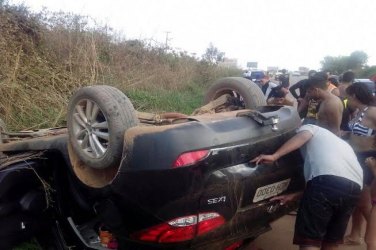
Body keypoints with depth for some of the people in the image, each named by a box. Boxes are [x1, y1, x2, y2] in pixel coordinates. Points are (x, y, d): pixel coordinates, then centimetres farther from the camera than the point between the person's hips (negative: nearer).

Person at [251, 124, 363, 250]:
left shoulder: (310, 128, 28)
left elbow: (302, 136, 2)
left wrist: (274, 156, -3)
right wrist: (294, 196, 33)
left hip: (327, 180, -7)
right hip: (354, 186, 7)